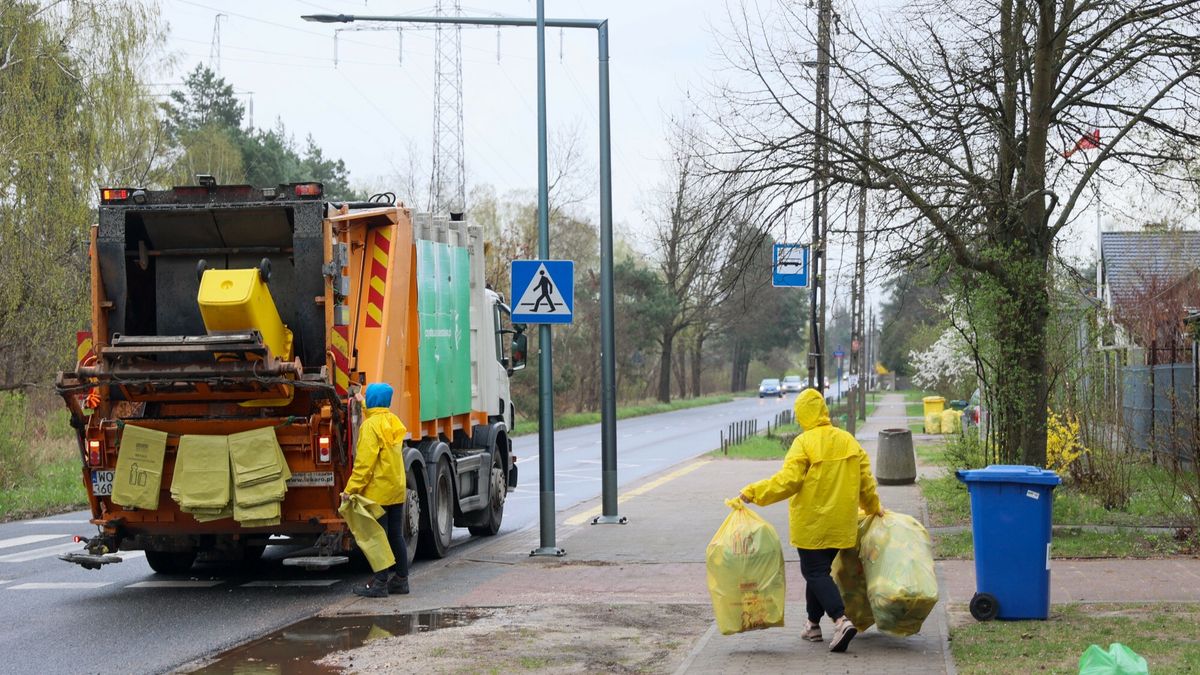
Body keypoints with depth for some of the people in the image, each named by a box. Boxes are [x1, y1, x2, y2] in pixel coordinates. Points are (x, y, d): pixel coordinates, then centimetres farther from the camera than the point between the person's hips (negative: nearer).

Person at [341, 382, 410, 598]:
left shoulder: (371, 426, -15)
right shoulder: (393, 421, 10)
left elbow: (365, 461, -20)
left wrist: (351, 488, -19)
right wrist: (364, 405, 48)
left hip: (377, 491, -8)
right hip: (397, 489, 8)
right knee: (396, 536, 12)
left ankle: (380, 583, -4)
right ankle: (400, 580, 16)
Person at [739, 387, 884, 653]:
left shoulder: (804, 443, -15)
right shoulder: (848, 440, 5)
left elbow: (788, 480, -21)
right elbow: (865, 479, 10)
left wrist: (753, 492, -14)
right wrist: (873, 508, 26)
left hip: (811, 524, -6)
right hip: (841, 525, 6)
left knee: (815, 572, -2)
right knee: (819, 571, 18)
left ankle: (841, 619, -19)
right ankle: (813, 624, 23)